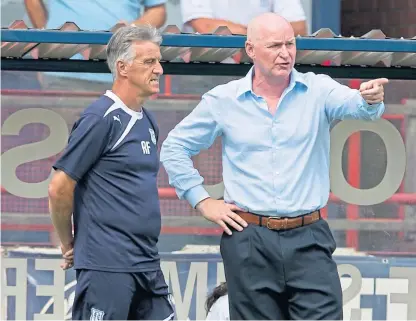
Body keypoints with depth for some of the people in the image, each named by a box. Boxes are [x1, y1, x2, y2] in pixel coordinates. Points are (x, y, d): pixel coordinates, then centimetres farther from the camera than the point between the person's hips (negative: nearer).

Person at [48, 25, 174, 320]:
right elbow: (60, 188, -11)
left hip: (148, 264, 8)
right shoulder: (101, 119, -11)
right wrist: (69, 246, 0)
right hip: (107, 264, -8)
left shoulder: (148, 122, 15)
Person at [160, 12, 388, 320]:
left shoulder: (318, 90, 0)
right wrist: (203, 201, 5)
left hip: (308, 239, -1)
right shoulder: (223, 100, 3)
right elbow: (174, 149, 12)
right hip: (249, 241, 1)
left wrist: (371, 100, -44)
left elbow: (354, 104, -20)